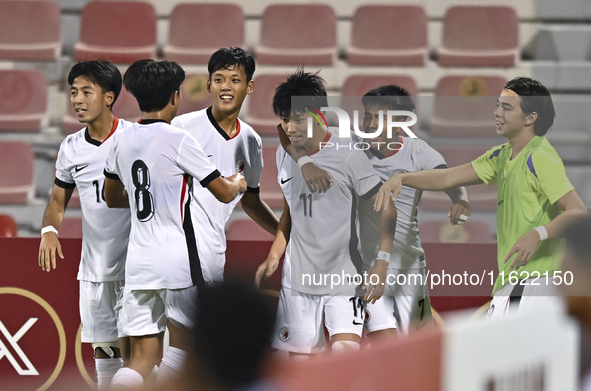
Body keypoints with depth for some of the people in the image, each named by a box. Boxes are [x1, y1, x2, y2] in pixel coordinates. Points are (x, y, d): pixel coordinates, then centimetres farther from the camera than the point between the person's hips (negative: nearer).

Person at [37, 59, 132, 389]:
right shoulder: (71, 148, 7)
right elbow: (59, 200, 16)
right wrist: (49, 230, -5)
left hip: (134, 263, -5)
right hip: (94, 267, 5)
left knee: (131, 349, -9)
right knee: (103, 350, 9)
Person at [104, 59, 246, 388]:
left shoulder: (123, 141, 8)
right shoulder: (178, 139, -10)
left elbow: (112, 198, 23)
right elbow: (224, 193, -3)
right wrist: (238, 183, 19)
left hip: (138, 259, 6)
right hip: (177, 259, -6)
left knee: (143, 356, 4)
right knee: (183, 345, 8)